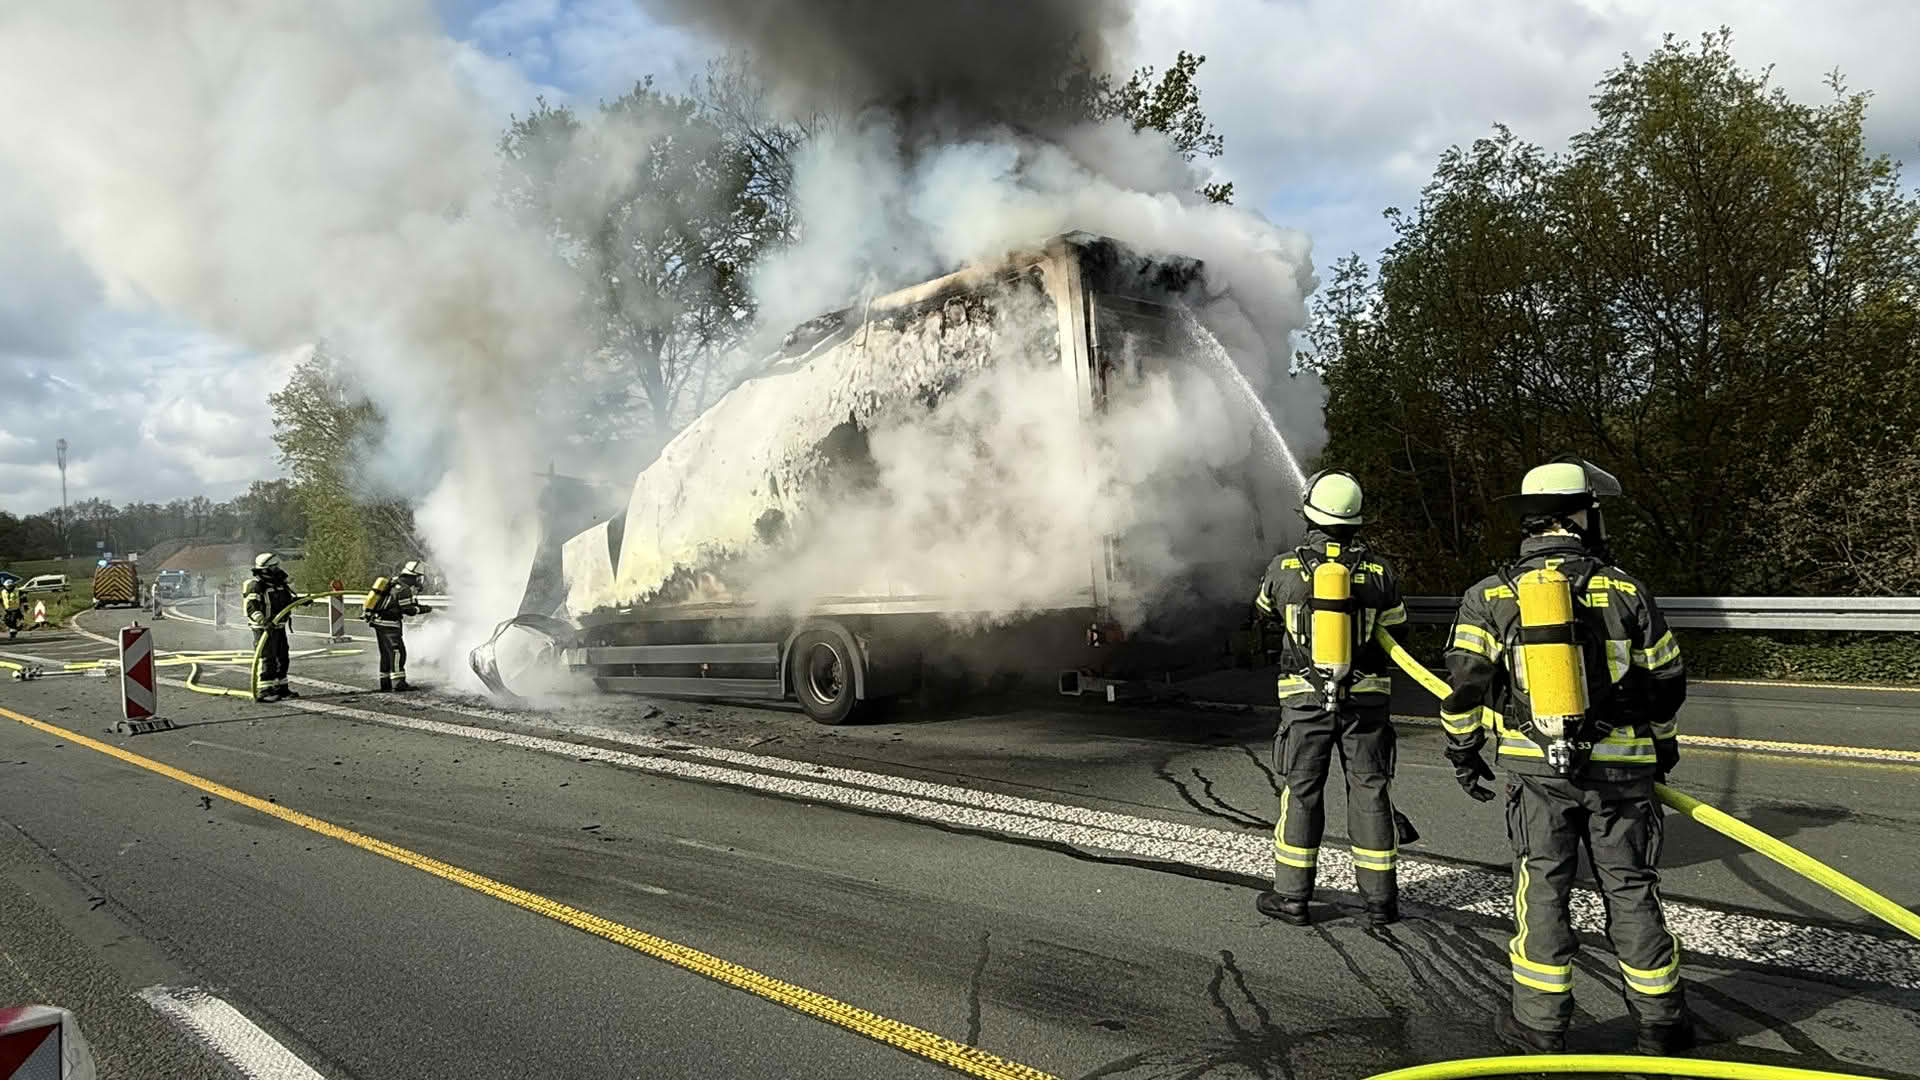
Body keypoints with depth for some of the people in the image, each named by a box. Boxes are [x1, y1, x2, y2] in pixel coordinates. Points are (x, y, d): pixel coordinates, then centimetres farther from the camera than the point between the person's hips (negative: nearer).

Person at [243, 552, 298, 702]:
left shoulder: (279, 584, 10)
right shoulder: (255, 586, -17)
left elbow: (288, 599, 26)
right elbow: (251, 608, -26)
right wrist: (264, 622, -38)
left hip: (279, 627, 9)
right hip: (264, 629, -9)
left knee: (282, 658, 16)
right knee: (266, 659, -9)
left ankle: (281, 687, 27)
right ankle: (263, 691, -7)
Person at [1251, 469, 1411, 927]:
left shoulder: (1285, 567, -6)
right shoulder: (1379, 571, -3)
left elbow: (1264, 609, 15)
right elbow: (1397, 630, 10)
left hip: (1305, 698, -1)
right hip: (1366, 696, 1)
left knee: (1301, 793, 7)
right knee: (1369, 792, 9)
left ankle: (1292, 895, 13)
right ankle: (1379, 897, 16)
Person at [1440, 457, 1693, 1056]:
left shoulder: (1492, 595, -3)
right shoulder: (1626, 590, 0)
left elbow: (1466, 682, -4)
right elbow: (1666, 681, 8)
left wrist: (1463, 749, 9)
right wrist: (1663, 740, 25)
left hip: (1536, 766, -1)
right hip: (1621, 763, 1)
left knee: (1543, 889, 7)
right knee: (1631, 890, 11)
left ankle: (1540, 1023, 13)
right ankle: (1660, 1022, 23)